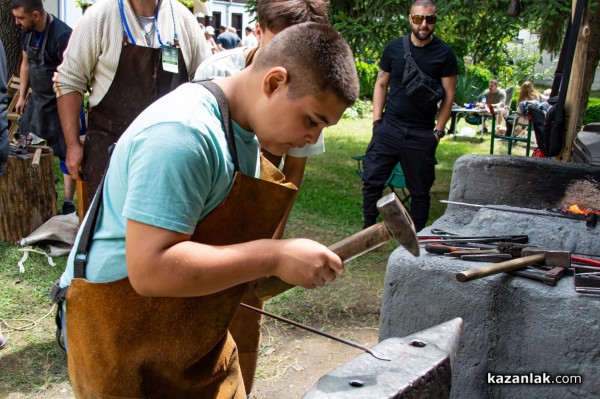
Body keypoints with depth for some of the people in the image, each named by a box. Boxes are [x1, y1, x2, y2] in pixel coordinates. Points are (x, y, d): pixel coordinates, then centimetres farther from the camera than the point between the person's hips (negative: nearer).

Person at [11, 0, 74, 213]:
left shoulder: (62, 35, -22)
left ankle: (68, 203, 3)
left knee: (66, 151, -2)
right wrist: (22, 96, 16)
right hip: (37, 99, 8)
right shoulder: (27, 32, 2)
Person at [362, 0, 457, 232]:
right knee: (371, 179, -1)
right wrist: (376, 120, 2)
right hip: (389, 127, 2)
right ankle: (368, 228, 15)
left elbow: (449, 94, 0)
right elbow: (381, 84, 10)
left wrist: (438, 131, -5)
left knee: (420, 189, 6)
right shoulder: (394, 48, 5)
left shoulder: (444, 53, -1)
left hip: (422, 134, -1)